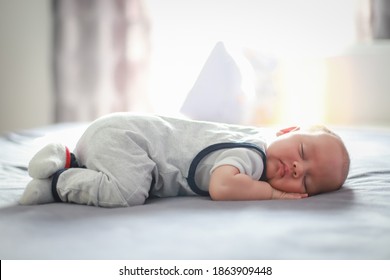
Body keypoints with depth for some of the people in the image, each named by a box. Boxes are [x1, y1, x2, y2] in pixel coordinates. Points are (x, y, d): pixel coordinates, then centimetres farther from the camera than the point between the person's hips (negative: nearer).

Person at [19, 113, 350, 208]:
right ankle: (58, 181, -12)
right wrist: (273, 192, -26)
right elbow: (222, 186, -43)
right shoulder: (249, 155, -22)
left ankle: (70, 162, 22)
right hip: (118, 135, -9)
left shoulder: (255, 136, 6)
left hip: (123, 129, 9)